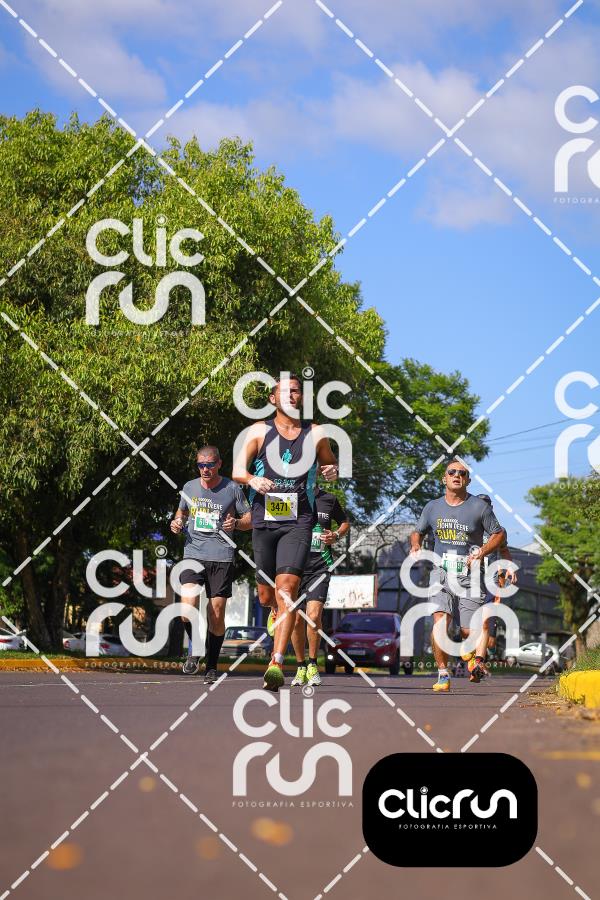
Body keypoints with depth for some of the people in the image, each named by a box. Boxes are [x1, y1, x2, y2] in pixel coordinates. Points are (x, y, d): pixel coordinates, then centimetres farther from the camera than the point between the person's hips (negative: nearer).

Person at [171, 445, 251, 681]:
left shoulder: (232, 489, 2)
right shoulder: (189, 487, 10)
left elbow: (249, 520, 9)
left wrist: (236, 523, -12)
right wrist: (177, 523, 6)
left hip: (221, 558, -1)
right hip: (193, 554, 1)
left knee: (216, 615, -1)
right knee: (188, 605, -20)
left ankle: (212, 667, 15)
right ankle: (194, 649, 6)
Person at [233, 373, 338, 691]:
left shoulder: (316, 435, 7)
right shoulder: (259, 431, 5)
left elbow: (331, 464, 22)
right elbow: (237, 469, -4)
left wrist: (332, 472, -3)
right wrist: (253, 479, -27)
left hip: (299, 522, -1)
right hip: (264, 520, 1)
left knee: (287, 588, -18)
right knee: (266, 595, 9)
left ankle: (277, 663, -24)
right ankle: (276, 612, 48)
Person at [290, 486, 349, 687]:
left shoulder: (328, 499, 5)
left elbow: (345, 522, 21)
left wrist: (337, 535, 1)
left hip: (320, 567, -1)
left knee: (314, 615, -16)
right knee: (297, 619, 4)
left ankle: (313, 665, 1)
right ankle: (301, 668, 21)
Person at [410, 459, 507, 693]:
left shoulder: (479, 506, 1)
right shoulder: (433, 507, 10)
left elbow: (499, 534, 8)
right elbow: (418, 531, 24)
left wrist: (482, 552, -8)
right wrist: (416, 546, 2)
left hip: (470, 575, -2)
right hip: (442, 572, 2)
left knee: (470, 629, -7)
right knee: (440, 623, -18)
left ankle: (479, 661, 24)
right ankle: (443, 674, -8)